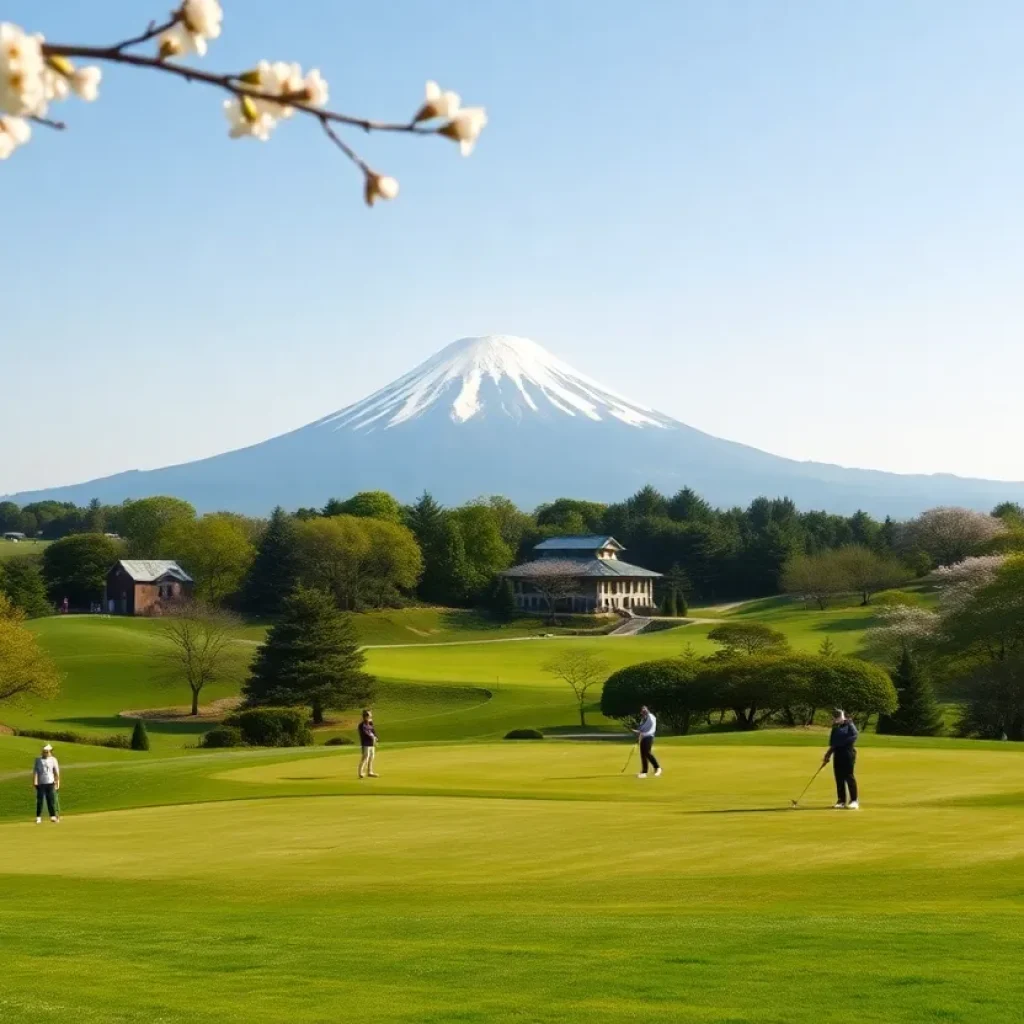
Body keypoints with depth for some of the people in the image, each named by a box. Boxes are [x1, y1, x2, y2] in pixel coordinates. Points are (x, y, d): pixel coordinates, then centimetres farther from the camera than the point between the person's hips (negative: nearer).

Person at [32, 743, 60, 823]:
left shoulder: (53, 759, 6)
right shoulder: (38, 760, 5)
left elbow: (56, 771, 5)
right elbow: (35, 771, 1)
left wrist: (57, 782, 0)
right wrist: (34, 781, -10)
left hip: (50, 783, 0)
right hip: (41, 783, 0)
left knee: (51, 800, 0)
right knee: (40, 800, -2)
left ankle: (53, 816, 7)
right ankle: (38, 817, 2)